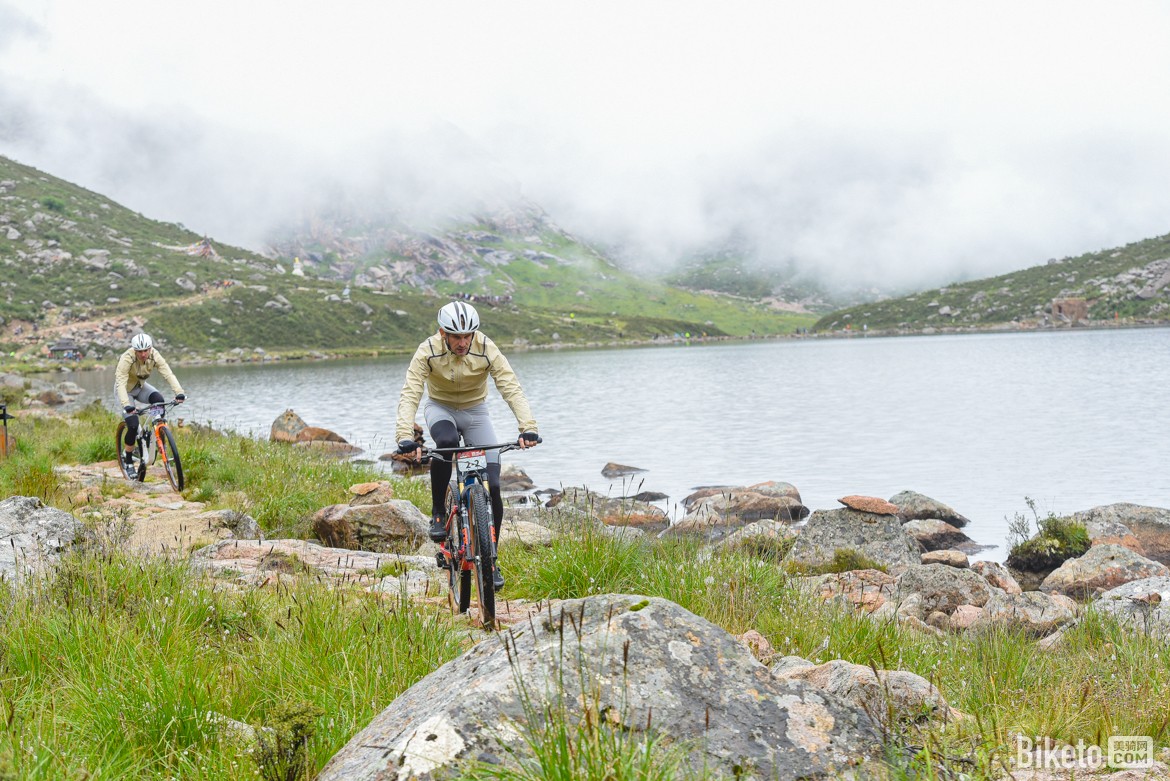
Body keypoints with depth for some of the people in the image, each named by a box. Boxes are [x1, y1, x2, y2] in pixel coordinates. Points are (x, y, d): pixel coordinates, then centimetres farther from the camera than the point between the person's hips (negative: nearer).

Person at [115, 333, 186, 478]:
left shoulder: (154, 356, -23)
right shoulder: (126, 359, -33)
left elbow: (168, 374, -31)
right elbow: (120, 384, -39)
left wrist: (179, 392, -47)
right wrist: (126, 405, -54)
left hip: (141, 386, 4)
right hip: (126, 389, -4)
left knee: (159, 401, -28)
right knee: (133, 425, -16)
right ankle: (127, 461, 3)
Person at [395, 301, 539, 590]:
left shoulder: (486, 350, -23)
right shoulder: (428, 352, -24)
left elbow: (511, 388, -30)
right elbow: (409, 394, -30)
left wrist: (528, 427, -45)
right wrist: (405, 437, -45)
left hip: (475, 412, 1)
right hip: (440, 408, -1)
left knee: (492, 487, -12)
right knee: (446, 441, -39)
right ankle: (438, 512, -16)